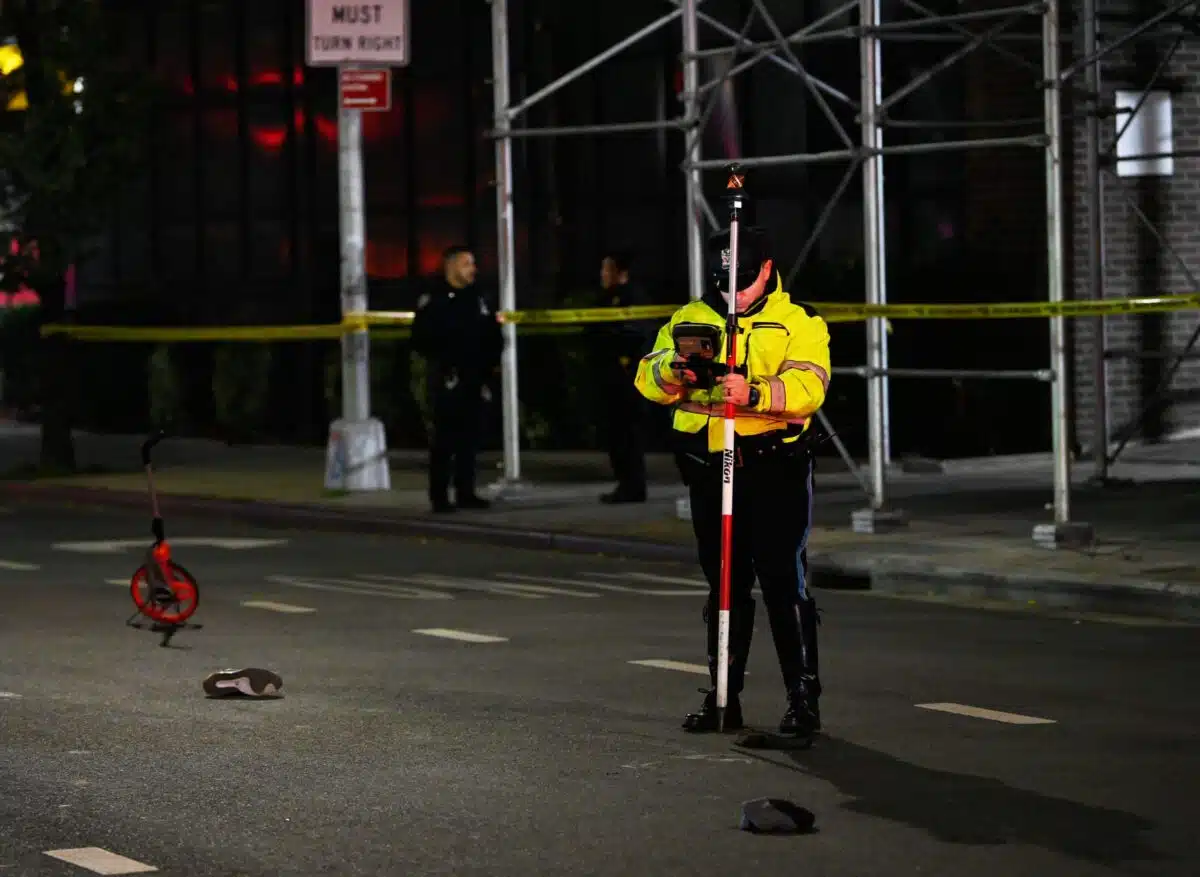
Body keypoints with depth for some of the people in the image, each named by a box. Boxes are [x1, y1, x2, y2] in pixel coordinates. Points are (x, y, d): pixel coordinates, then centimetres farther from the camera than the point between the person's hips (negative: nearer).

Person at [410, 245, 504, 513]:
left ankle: (465, 492, 13)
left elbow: (493, 336, 19)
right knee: (445, 438, -6)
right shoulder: (433, 301, -4)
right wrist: (442, 362, -15)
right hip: (447, 380, -6)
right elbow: (421, 339, -10)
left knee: (469, 437, 6)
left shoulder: (477, 300, 14)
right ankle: (439, 496, -3)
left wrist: (489, 362, 6)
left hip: (474, 380, 6)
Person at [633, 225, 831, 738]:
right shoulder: (689, 319, 13)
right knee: (724, 586, 12)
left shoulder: (798, 323, 0)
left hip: (774, 469, -5)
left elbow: (807, 386, -17)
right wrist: (672, 369, -21)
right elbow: (650, 382, 3)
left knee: (784, 583, -8)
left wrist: (753, 393, -34)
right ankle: (723, 698, 20)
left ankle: (804, 698, -4)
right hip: (709, 470, 5)